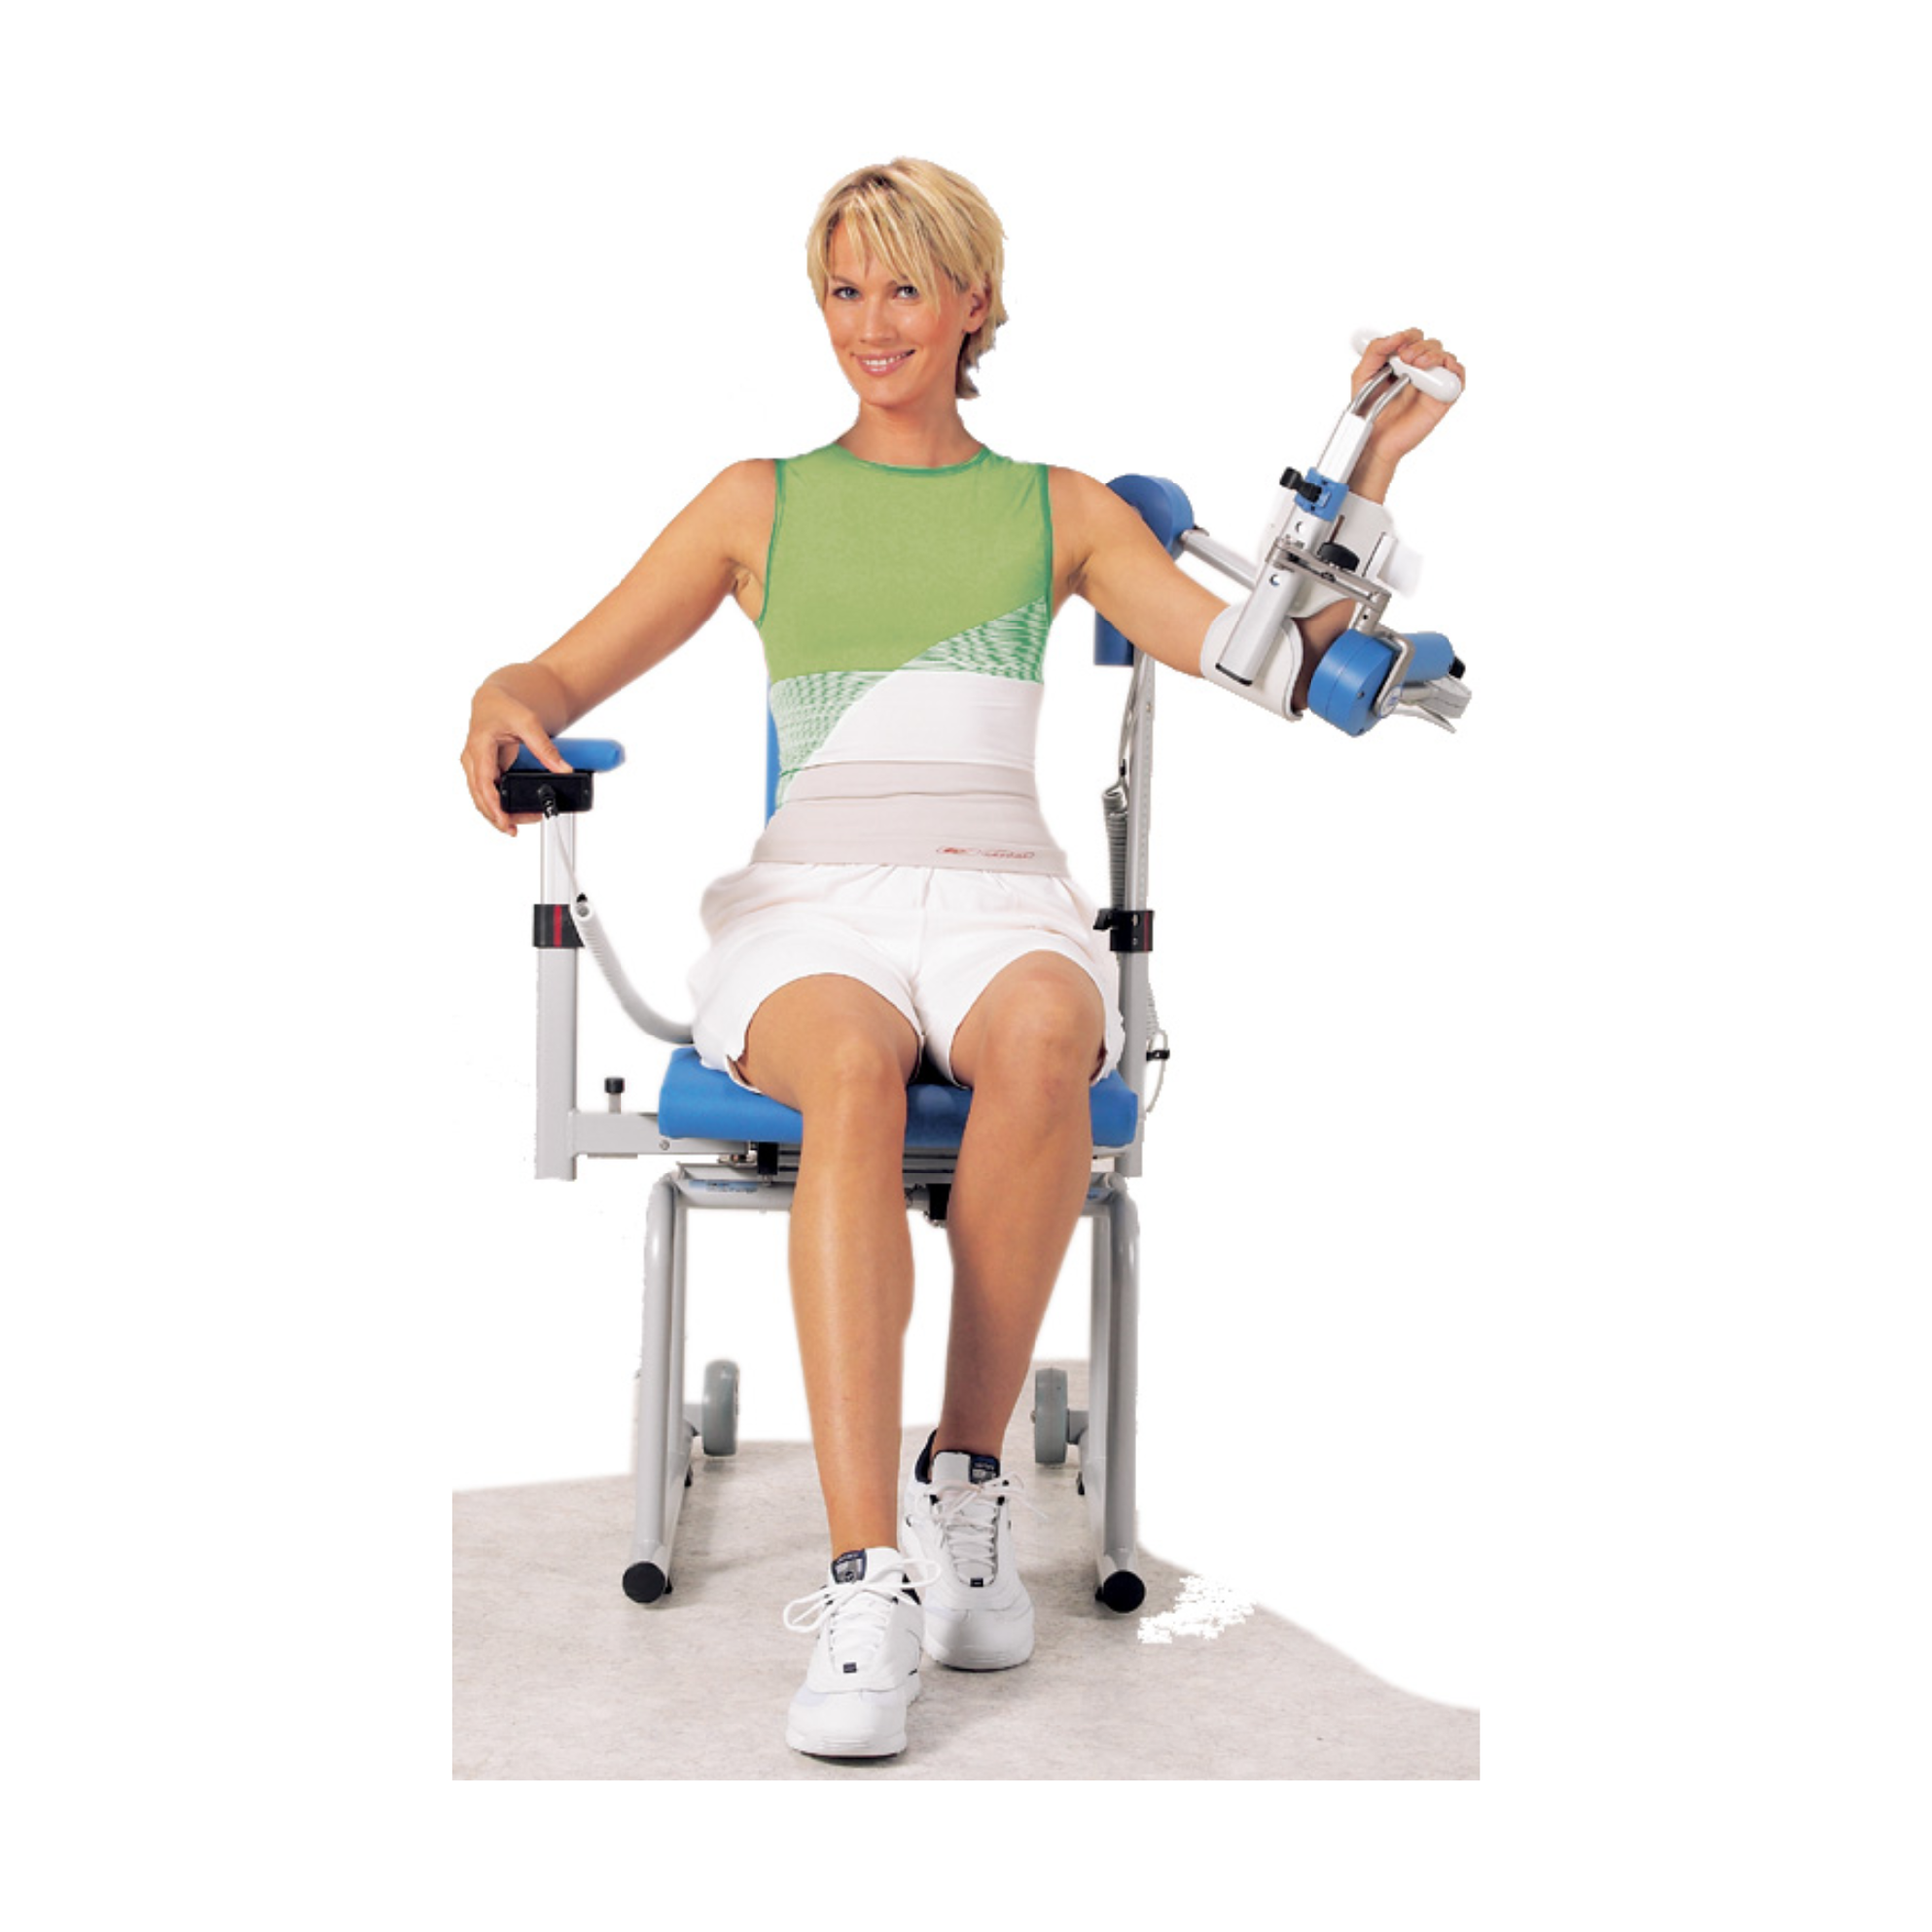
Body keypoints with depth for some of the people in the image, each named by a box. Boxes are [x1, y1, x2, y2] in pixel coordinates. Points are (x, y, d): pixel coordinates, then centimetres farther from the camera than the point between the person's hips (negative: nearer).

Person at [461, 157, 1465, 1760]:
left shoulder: (1063, 511, 19)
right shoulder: (760, 502, 19)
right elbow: (566, 672, 12)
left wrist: (1375, 467, 2)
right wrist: (505, 710, -12)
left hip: (1002, 897, 1)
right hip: (811, 899, 0)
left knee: (1044, 1035, -38)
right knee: (854, 1070, -38)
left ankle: (968, 1483, -24)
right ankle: (870, 1579, -43)